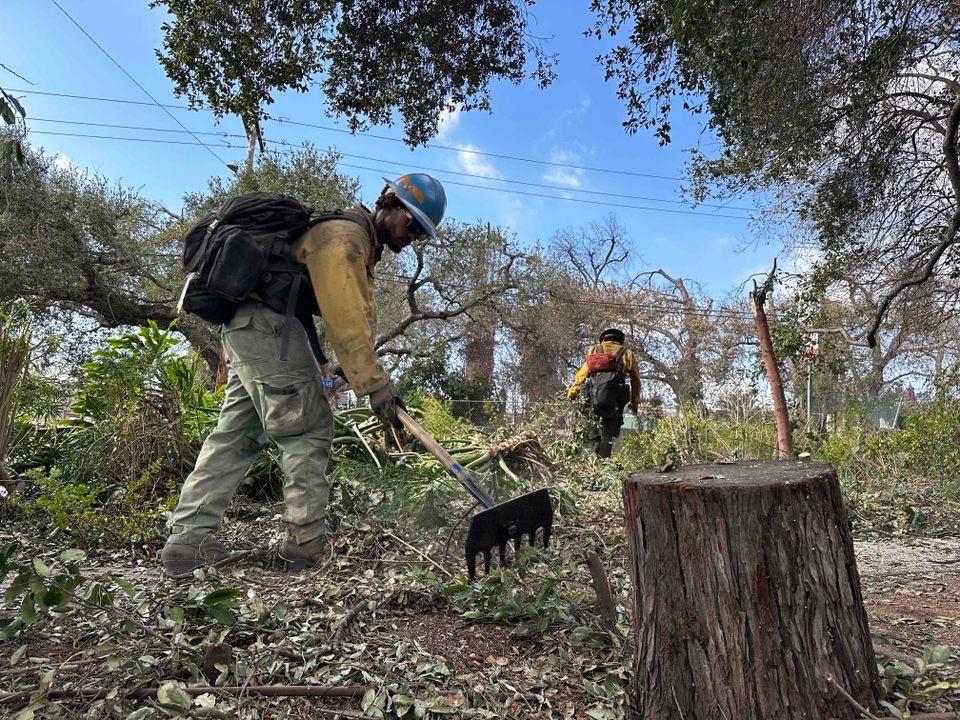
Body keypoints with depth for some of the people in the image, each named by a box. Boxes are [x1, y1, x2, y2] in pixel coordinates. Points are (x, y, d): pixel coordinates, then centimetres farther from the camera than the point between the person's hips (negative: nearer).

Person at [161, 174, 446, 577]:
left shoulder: (362, 242, 21)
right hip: (268, 322, -11)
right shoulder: (344, 235, -12)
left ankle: (187, 539, 11)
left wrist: (373, 378, 7)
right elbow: (345, 321, -20)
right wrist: (375, 385, -19)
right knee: (309, 430, -6)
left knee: (237, 433, 8)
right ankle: (306, 546, -1)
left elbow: (359, 316, 15)